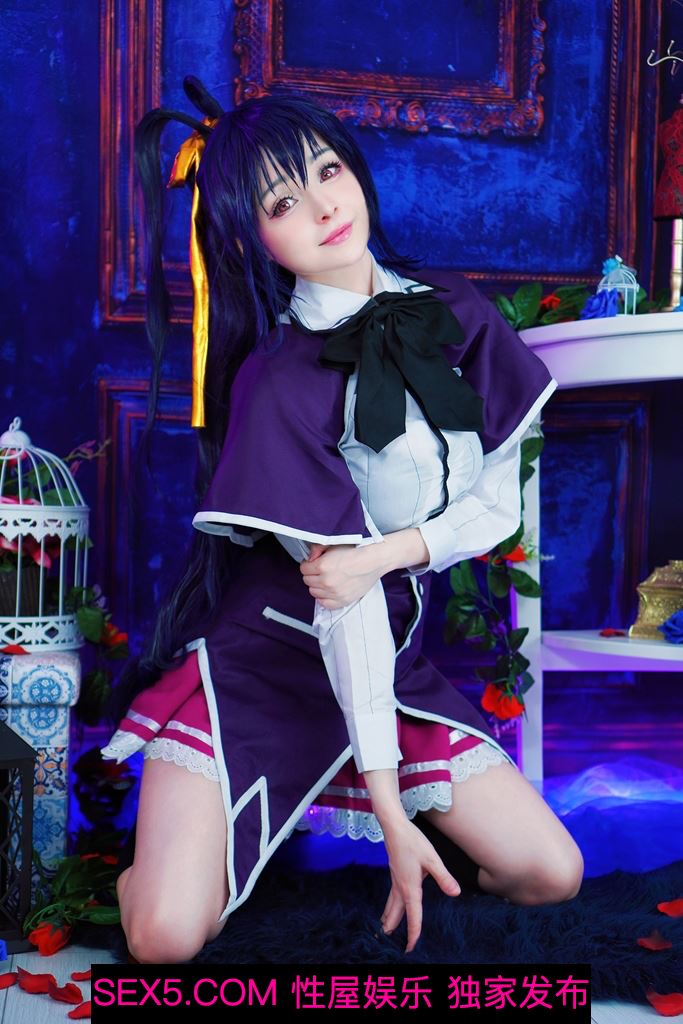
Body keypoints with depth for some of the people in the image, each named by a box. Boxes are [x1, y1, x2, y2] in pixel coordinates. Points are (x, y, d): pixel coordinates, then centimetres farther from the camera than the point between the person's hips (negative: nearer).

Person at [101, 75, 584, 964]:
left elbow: (500, 501, -1)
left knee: (552, 877, -1)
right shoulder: (280, 384, -19)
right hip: (256, 660, -5)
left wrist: (390, 549, -22)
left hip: (391, 661, 5)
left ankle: (322, 812, 18)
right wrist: (394, 812, -18)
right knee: (168, 939, -17)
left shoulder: (458, 316, -2)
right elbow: (341, 601, -21)